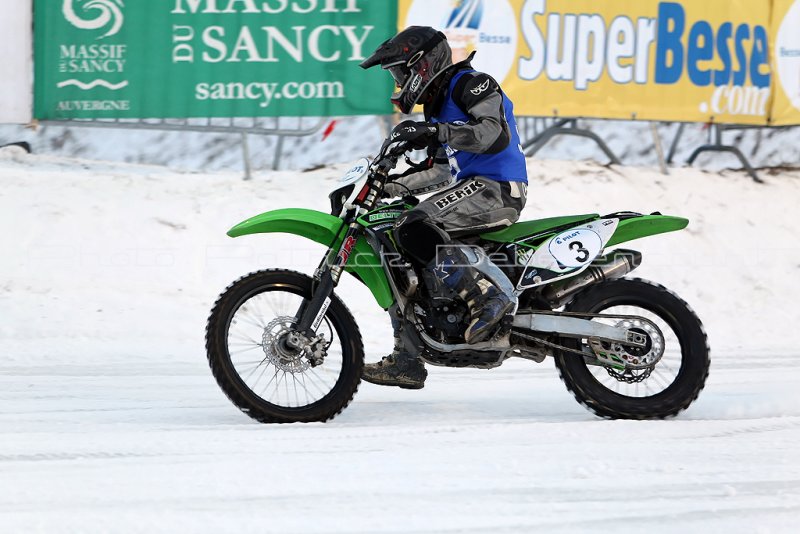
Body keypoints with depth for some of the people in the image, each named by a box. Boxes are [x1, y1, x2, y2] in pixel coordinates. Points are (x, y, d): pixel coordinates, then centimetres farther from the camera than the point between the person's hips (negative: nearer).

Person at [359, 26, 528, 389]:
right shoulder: (438, 105, 25)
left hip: (497, 187, -10)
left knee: (415, 228, -29)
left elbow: (496, 134, -23)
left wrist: (434, 131, -30)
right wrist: (389, 186, 19)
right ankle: (407, 361, 7)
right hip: (475, 187, 11)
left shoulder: (471, 83, -6)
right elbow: (439, 171, 29)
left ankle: (487, 298, -33)